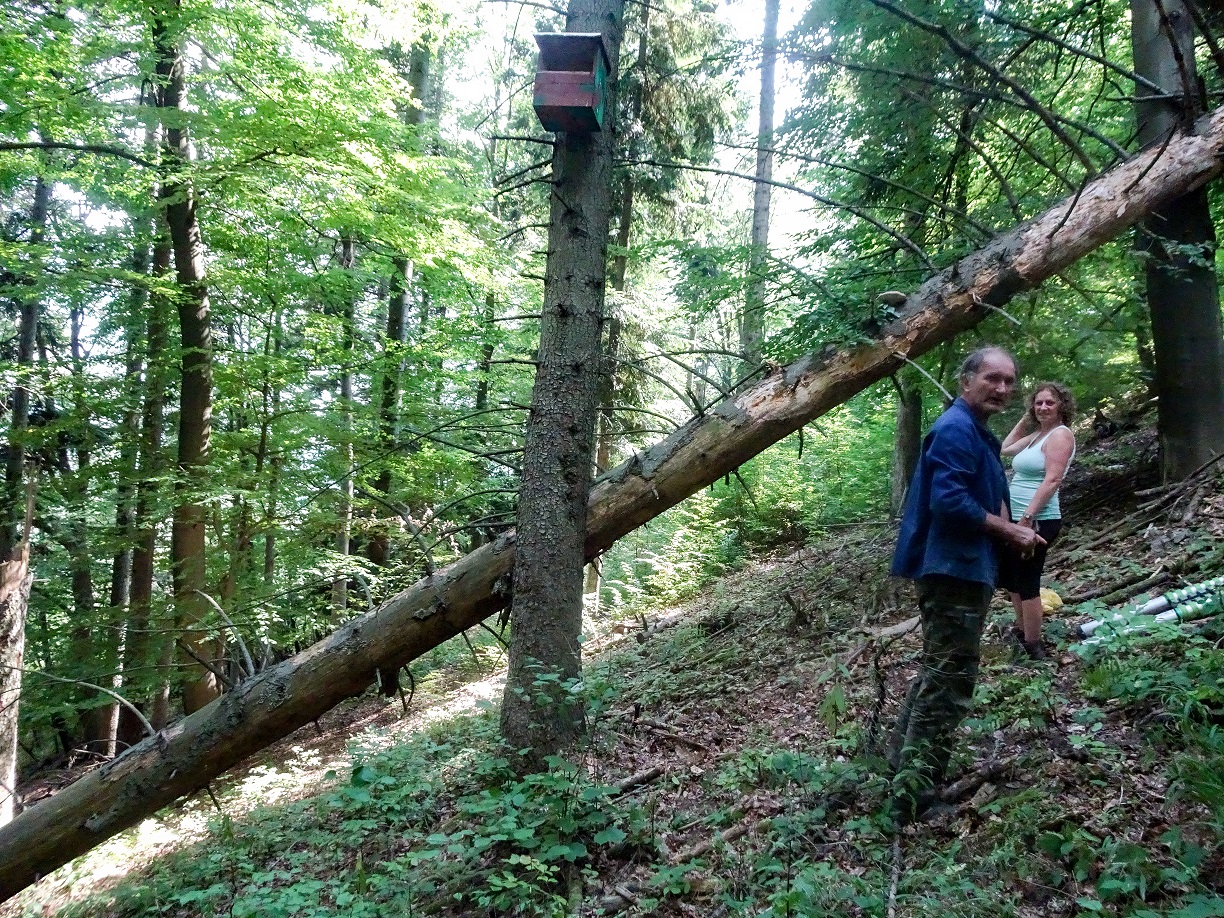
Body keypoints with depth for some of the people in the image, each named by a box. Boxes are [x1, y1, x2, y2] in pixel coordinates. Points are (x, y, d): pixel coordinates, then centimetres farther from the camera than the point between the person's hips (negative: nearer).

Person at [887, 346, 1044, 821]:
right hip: (953, 569, -11)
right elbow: (949, 500, -27)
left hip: (963, 570, 11)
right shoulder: (956, 429, -16)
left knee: (938, 673, 20)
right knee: (948, 682, -7)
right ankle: (915, 794, -1)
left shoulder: (977, 432, 17)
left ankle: (903, 761, 32)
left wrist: (1010, 531, 6)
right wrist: (1009, 531, -16)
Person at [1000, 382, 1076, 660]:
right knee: (1011, 577, 19)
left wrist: (1027, 518, -25)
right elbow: (1005, 449, 29)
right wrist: (1024, 419, 20)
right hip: (1018, 518, 10)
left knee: (1027, 582, -4)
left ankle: (1034, 649, 5)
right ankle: (1022, 635, 34)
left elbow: (1052, 480, -21)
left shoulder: (1060, 435, -12)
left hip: (1037, 520, -10)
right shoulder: (1037, 434, 14)